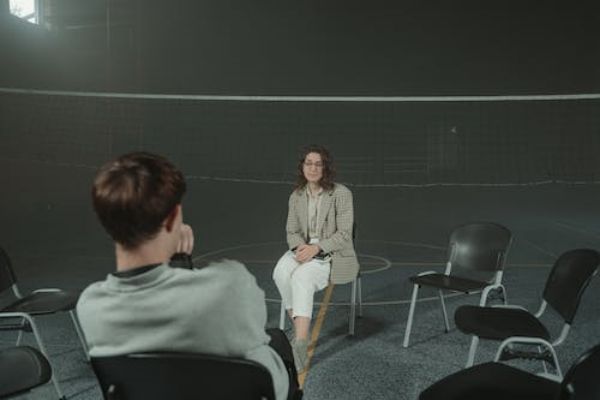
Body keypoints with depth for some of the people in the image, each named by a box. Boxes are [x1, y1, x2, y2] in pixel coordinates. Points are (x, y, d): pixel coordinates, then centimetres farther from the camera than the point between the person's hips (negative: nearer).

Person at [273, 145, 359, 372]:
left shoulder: (341, 194, -7)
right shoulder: (296, 196, 8)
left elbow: (344, 234, -11)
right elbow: (292, 231, 8)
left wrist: (316, 247, -23)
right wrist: (300, 246, -15)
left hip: (333, 255, -4)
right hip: (305, 250, 4)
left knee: (301, 276, -35)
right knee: (281, 272, -30)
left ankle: (300, 343, -38)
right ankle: (298, 327, -18)